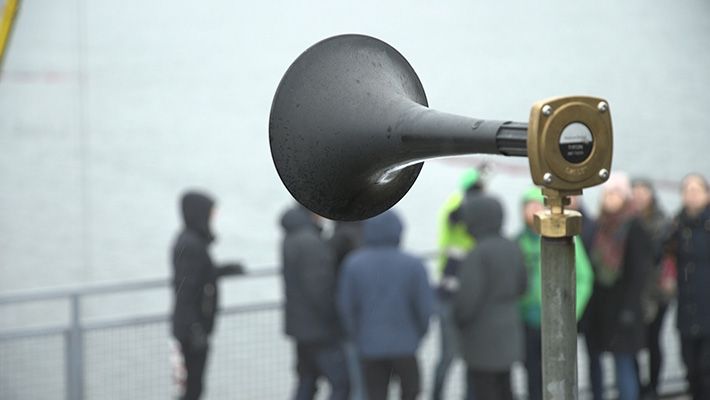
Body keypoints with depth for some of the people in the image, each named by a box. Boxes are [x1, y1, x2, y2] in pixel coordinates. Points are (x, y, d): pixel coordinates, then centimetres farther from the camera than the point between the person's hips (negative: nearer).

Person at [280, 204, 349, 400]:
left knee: (306, 382, 15)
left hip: (300, 325, 10)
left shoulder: (290, 241, 11)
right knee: (342, 383, -7)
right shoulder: (312, 243, -20)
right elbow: (318, 287, -24)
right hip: (320, 329, -10)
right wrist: (333, 318, -12)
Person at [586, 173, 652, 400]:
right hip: (597, 304, 6)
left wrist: (629, 308, -15)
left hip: (620, 304, -6)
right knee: (594, 358, 10)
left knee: (623, 362, -6)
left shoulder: (635, 228, -8)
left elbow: (639, 271, -11)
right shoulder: (597, 225, 9)